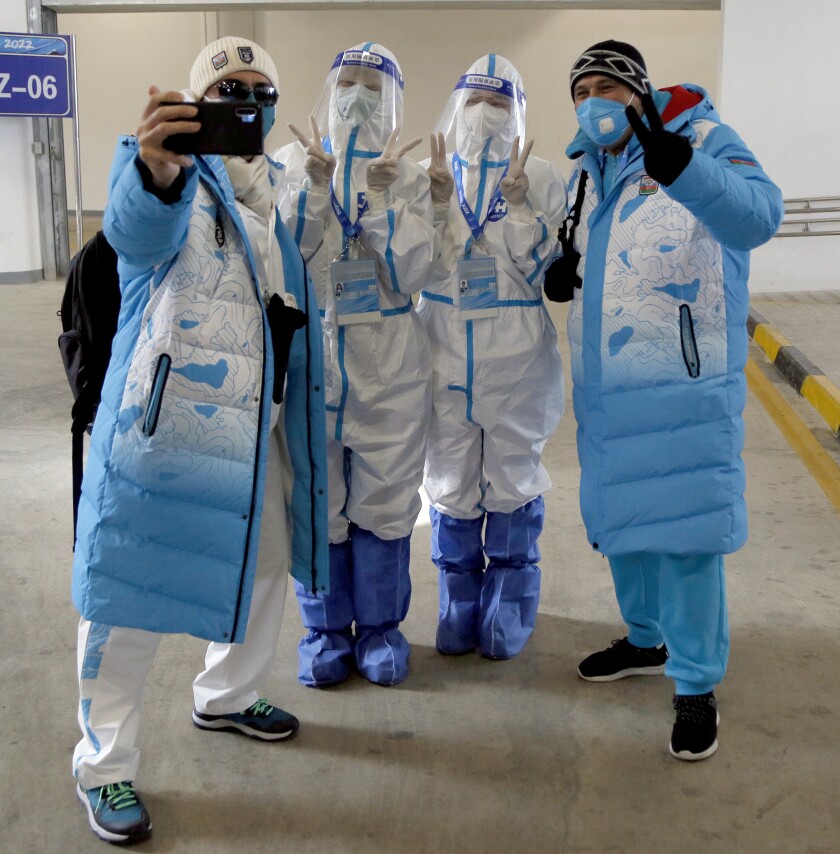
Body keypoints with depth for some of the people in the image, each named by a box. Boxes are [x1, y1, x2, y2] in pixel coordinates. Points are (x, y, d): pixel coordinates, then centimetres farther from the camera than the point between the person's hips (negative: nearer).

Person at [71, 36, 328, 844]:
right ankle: (103, 764, 13)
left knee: (261, 561, 19)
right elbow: (139, 230, -32)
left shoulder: (274, 194, 15)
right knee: (132, 589, -2)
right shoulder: (167, 169, -7)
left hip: (254, 424, 8)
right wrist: (155, 170, -54)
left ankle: (227, 696, 42)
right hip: (163, 421, -7)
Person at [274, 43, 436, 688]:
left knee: (384, 494, 7)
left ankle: (380, 626, 24)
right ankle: (325, 628, 24)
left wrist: (382, 199, -17)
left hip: (389, 361, 0)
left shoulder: (409, 177, 2)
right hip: (309, 352, 0)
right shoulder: (295, 164, 2)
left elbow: (411, 273, -8)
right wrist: (314, 186, -19)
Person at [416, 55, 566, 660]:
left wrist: (518, 203, -18)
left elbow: (542, 269, -8)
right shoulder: (429, 176, 4)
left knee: (513, 475, 6)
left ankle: (509, 608, 24)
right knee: (451, 478, 10)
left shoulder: (543, 179, 0)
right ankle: (459, 604, 27)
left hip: (516, 359, -1)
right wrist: (439, 202, -15)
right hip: (446, 355, 2)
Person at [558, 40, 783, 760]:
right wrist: (558, 271, 1)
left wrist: (679, 166, -45)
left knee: (686, 533, -3)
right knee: (620, 520, 17)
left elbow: (758, 214, -28)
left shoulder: (701, 138, -8)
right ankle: (648, 640, 39)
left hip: (684, 387, -7)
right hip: (604, 391, 7)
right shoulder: (584, 173, 13)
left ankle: (697, 686, 13)